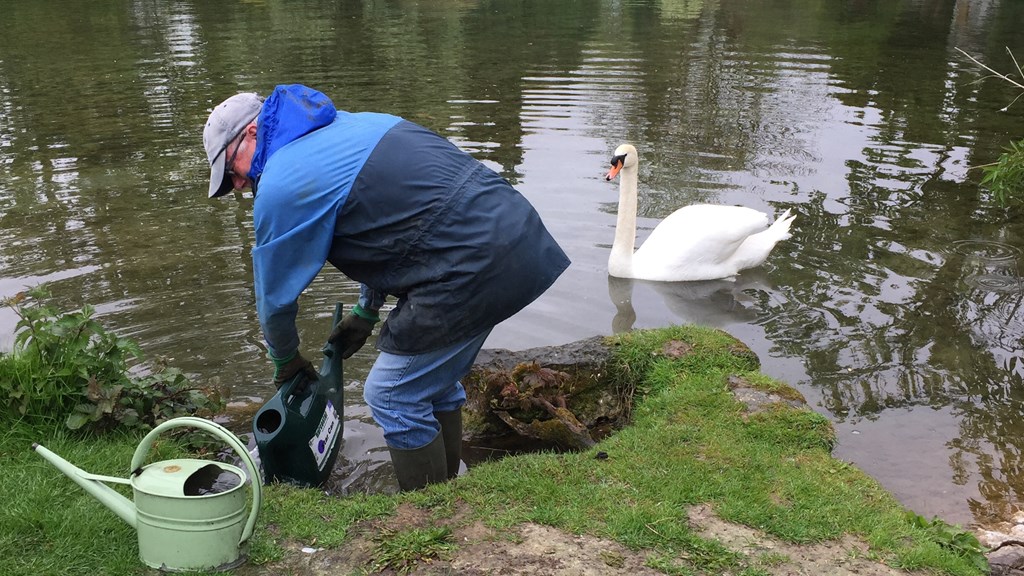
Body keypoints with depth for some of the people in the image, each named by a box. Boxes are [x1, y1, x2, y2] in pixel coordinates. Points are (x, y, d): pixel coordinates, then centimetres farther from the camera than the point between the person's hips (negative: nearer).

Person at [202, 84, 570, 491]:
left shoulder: (280, 187, -6)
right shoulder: (349, 123, 21)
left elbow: (275, 295, 6)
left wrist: (285, 359, 26)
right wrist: (366, 312, 33)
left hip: (472, 266, -10)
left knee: (392, 396, 6)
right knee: (435, 380, 24)